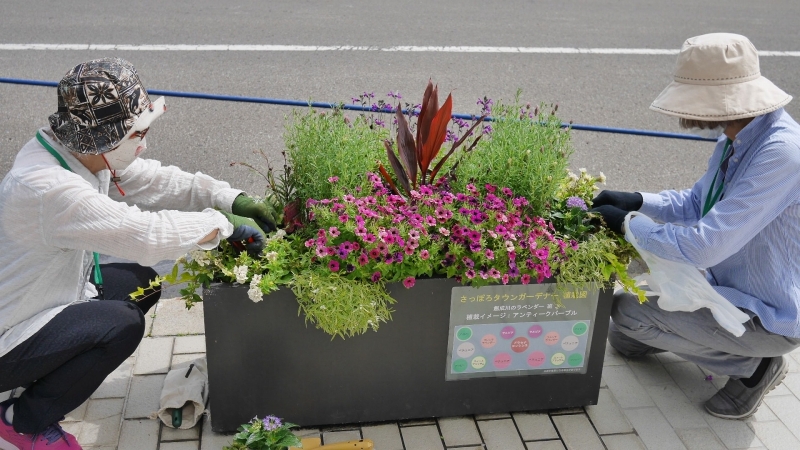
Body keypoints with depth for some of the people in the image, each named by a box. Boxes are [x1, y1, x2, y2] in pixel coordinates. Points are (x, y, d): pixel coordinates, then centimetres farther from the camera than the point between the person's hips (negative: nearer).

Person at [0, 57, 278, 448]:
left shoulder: (83, 151, -6)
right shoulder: (47, 187, -34)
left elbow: (157, 181, -1)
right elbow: (147, 234, -38)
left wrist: (235, 200, -12)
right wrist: (226, 224, -25)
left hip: (47, 296, 9)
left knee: (141, 283, 8)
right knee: (122, 325, -25)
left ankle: (47, 375, 17)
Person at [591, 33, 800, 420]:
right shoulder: (736, 138, -4)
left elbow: (704, 247, -36)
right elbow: (696, 203, 11)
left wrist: (627, 224, -22)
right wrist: (636, 201, -6)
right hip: (725, 287, 9)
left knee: (623, 310, -14)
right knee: (624, 341, 12)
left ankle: (753, 365, -1)